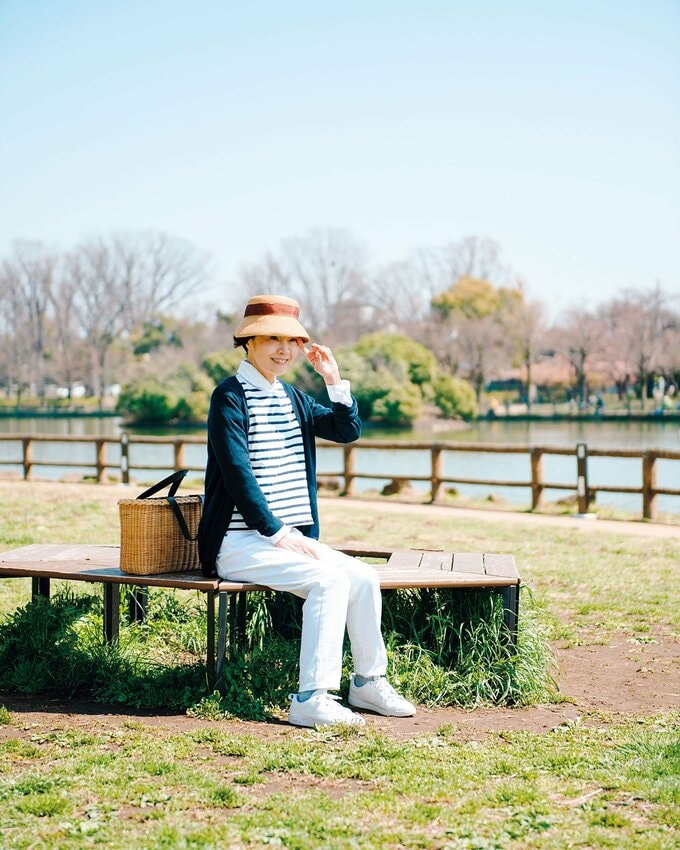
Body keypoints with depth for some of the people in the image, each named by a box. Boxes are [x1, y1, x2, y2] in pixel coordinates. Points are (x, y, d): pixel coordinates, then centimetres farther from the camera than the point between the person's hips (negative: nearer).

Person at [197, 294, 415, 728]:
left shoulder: (292, 396, 15)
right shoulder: (230, 396, -8)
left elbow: (348, 431, 11)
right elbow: (238, 474, -16)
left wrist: (336, 382, -3)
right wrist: (278, 534, -18)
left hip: (290, 536, 8)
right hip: (240, 542, -8)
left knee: (365, 577, -6)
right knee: (329, 579, -25)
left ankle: (368, 681, 11)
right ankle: (312, 700, -23)